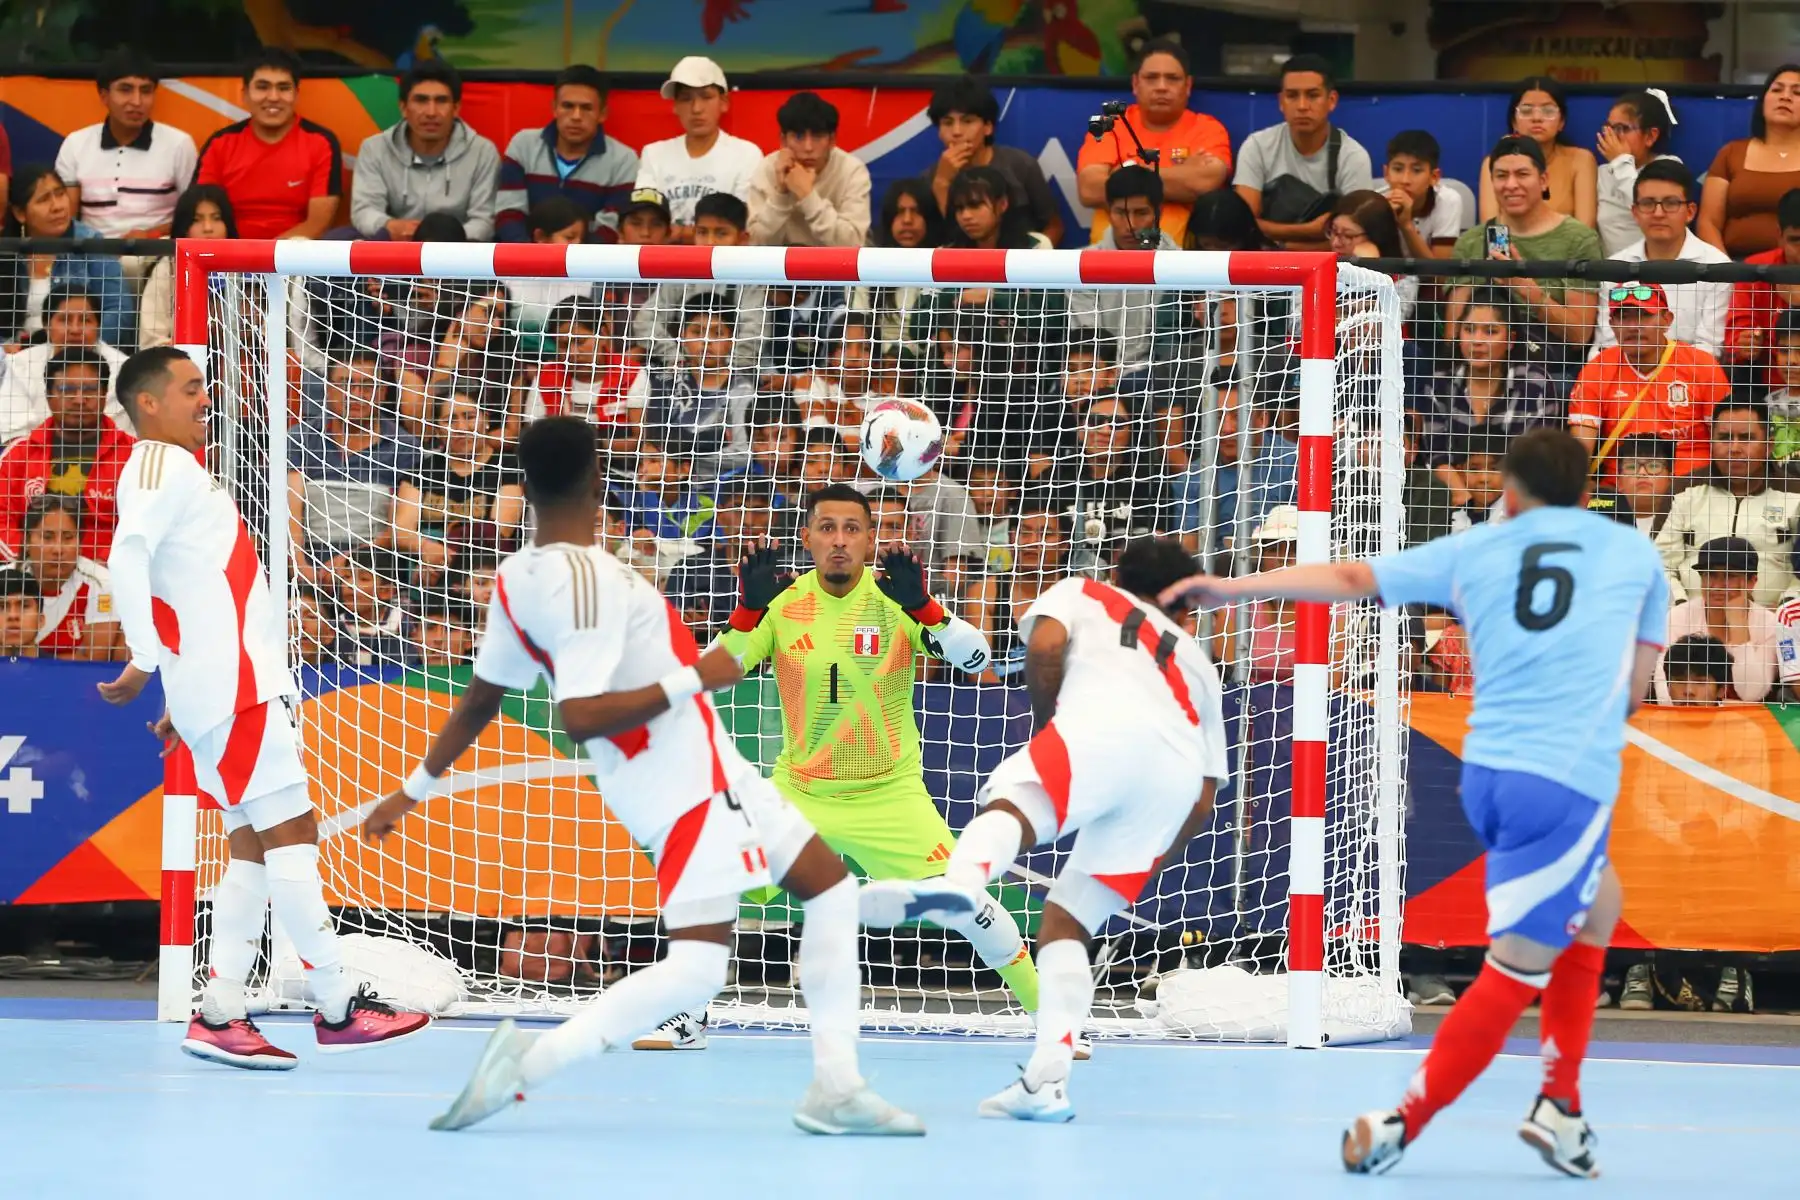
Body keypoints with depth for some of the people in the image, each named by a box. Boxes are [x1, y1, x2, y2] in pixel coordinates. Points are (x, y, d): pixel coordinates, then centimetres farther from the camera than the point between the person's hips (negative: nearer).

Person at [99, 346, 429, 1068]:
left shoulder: (178, 471, 24)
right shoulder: (159, 467, -8)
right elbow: (128, 558, -23)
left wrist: (187, 701, 26)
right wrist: (145, 661, -26)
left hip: (245, 680, 10)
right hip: (231, 686, -10)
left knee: (255, 847, 7)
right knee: (291, 830, -10)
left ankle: (219, 1016, 6)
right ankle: (338, 1009, -10)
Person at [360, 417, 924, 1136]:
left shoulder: (518, 578, 4)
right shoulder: (588, 578, -23)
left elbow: (481, 697, 11)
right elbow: (579, 718, -30)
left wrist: (417, 788, 22)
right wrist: (694, 677, -23)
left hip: (704, 772, 10)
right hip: (686, 788, -10)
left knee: (832, 890, 15)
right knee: (695, 971, -17)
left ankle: (836, 1089, 11)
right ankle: (531, 1063, -13)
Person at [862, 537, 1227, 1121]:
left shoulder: (1084, 594, 32)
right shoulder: (1196, 660, 42)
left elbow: (1045, 644, 7)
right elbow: (1203, 804, 34)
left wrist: (1046, 725, 21)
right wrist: (1141, 864, 44)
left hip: (1104, 727, -5)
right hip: (1180, 772, 5)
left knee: (1009, 806, -29)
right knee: (1065, 925, 12)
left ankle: (960, 879, -65)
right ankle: (1046, 1083, -1)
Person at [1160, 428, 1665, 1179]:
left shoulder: (1475, 551, 14)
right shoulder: (1635, 553, 12)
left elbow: (1348, 579, 21)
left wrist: (1236, 588, 31)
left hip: (1486, 772, 5)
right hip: (1569, 785, -5)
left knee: (1597, 902, 23)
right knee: (1514, 975, 0)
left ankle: (1560, 1107, 18)